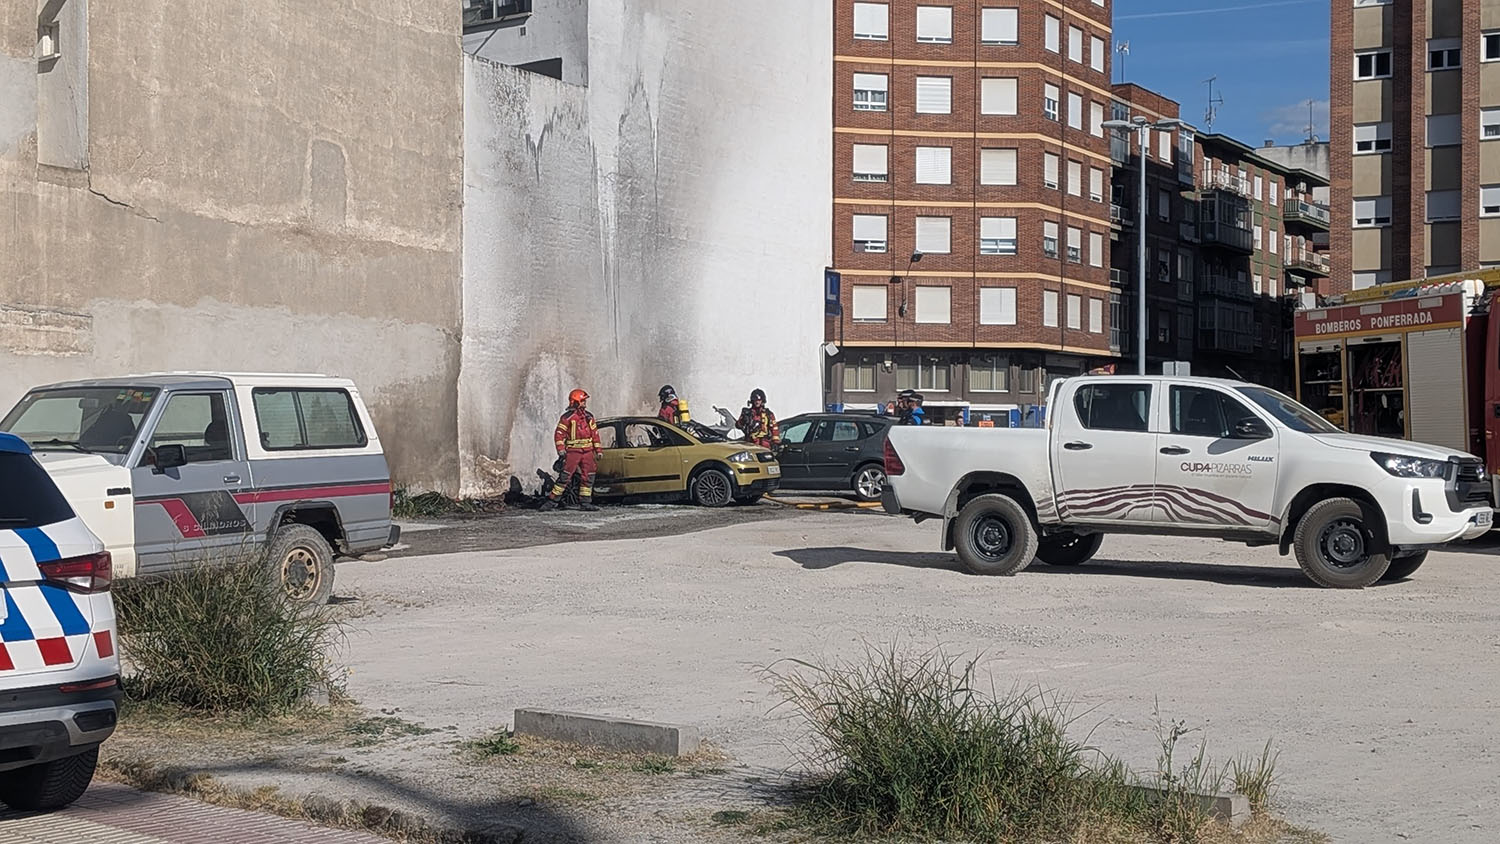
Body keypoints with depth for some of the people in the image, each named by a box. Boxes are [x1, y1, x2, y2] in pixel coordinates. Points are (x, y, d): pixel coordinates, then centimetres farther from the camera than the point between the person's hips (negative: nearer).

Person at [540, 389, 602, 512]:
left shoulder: (589, 416, 13)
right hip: (573, 451, -5)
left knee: (588, 477, 4)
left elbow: (595, 434, 18)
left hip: (588, 451, 6)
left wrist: (598, 451, 15)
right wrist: (561, 451, -16)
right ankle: (551, 501, -6)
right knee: (564, 477, -10)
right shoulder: (567, 417, -4)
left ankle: (585, 502, 13)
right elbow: (559, 434, -6)